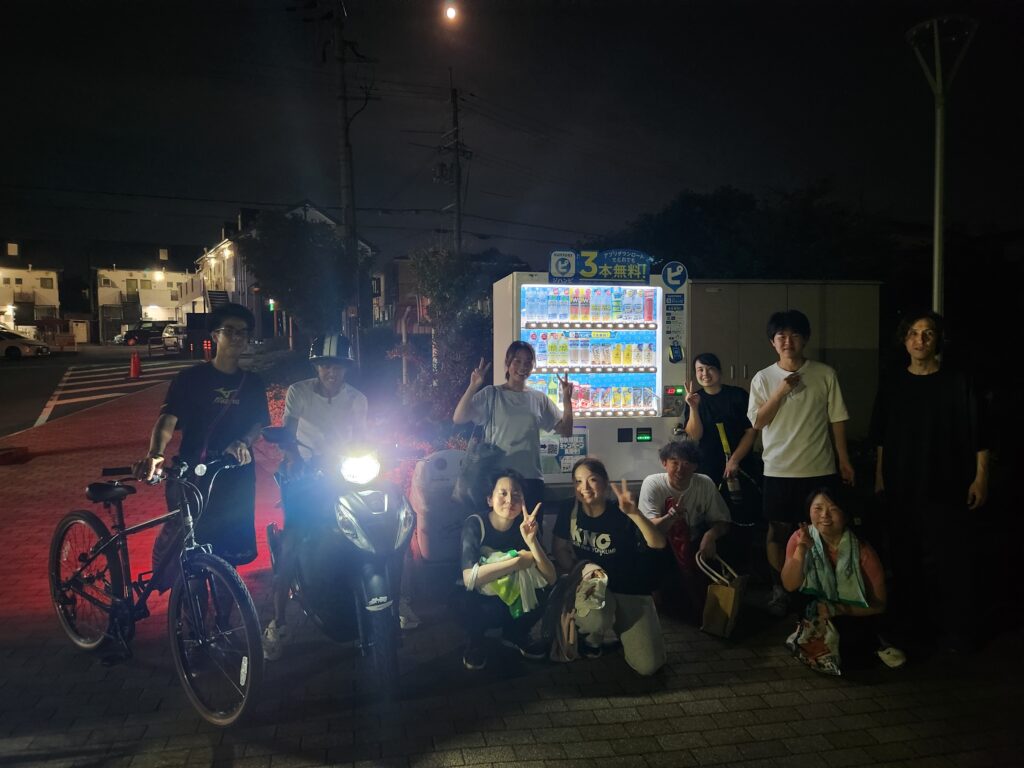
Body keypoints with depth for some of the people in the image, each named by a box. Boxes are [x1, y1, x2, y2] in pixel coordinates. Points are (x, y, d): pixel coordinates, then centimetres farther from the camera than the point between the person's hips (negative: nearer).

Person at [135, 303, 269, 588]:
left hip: (236, 482, 3)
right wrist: (155, 454, -34)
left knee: (230, 554, 8)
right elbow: (168, 419, -14)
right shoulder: (190, 379, -3)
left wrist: (244, 442, -17)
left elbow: (260, 422, 6)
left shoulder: (252, 383, 9)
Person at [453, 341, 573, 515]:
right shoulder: (491, 394, -1)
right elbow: (458, 418, -11)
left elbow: (565, 431, 7)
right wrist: (473, 386, -20)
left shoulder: (539, 398, 9)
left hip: (531, 477, 3)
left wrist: (567, 399, -3)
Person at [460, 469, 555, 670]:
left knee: (538, 602, -26)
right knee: (483, 611, -35)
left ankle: (514, 634, 7)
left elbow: (550, 578, -20)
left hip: (515, 596, 3)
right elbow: (469, 578, -35)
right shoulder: (475, 524, -23)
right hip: (478, 600, -3)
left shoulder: (526, 526, -14)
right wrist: (518, 561, -33)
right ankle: (475, 640, 1)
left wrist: (532, 541, -36)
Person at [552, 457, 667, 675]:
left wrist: (634, 513, -47)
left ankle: (622, 630, 23)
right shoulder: (570, 512, -9)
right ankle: (591, 639, 4)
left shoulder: (620, 513, -17)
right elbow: (559, 547, 3)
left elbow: (658, 543, -31)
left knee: (647, 665, -10)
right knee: (595, 620, -37)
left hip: (630, 590, -1)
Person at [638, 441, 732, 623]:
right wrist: (670, 517, -48)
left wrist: (711, 534, -28)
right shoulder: (652, 484, -18)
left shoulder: (705, 484, -9)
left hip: (694, 546, 2)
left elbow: (722, 521, -3)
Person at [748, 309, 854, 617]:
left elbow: (836, 419, 4)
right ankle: (779, 589, 21)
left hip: (820, 469, 0)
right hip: (779, 469, 0)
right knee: (779, 530, 6)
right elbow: (758, 422, -5)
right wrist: (781, 391, -15)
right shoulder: (763, 378, 1)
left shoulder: (825, 374, 1)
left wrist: (844, 460, 4)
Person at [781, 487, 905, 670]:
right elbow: (790, 585, -22)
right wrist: (801, 549, -34)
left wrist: (838, 609, -23)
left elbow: (879, 604, -11)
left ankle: (874, 643, 4)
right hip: (815, 612, 1)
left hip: (854, 617, -1)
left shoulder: (862, 551, -20)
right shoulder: (800, 538, -15)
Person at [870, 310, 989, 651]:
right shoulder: (892, 385, 7)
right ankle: (911, 622, 23)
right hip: (901, 488, 3)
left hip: (946, 488, -3)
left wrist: (980, 477, -8)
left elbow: (979, 435, -2)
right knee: (905, 559, 10)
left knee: (947, 560, -3)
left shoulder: (958, 383, -2)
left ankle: (956, 629, 10)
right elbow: (880, 437, 11)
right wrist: (879, 476, 10)